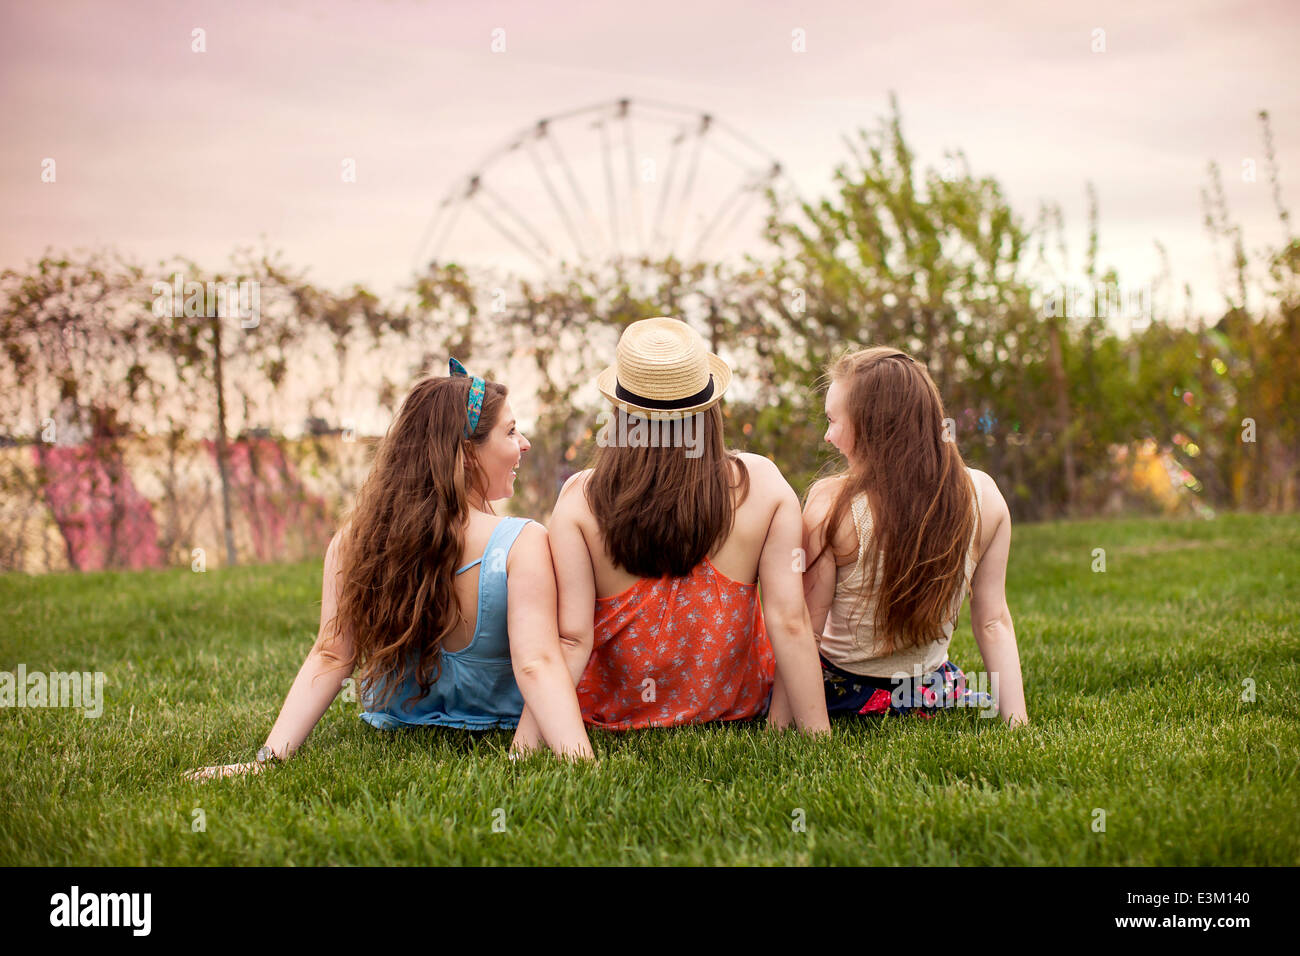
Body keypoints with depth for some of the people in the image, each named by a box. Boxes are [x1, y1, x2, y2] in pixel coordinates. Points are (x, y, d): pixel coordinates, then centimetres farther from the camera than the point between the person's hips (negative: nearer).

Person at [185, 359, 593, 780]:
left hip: (394, 730, 3)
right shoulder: (523, 543, -28)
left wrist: (270, 755, -22)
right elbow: (537, 664, -36)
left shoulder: (353, 541, -16)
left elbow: (331, 655, -20)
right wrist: (581, 762, -44)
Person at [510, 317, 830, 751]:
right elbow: (790, 621, -17)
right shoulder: (762, 483, -15)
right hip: (734, 706, 2)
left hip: (614, 711, -1)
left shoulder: (580, 498, -18)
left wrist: (526, 734, -15)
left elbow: (571, 637, -21)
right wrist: (818, 732, -11)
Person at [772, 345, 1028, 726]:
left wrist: (777, 722, -12)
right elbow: (994, 622, -9)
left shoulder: (831, 502, -23)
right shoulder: (984, 496, -12)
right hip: (933, 693, 3)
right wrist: (1016, 720, -4)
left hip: (843, 692, -3)